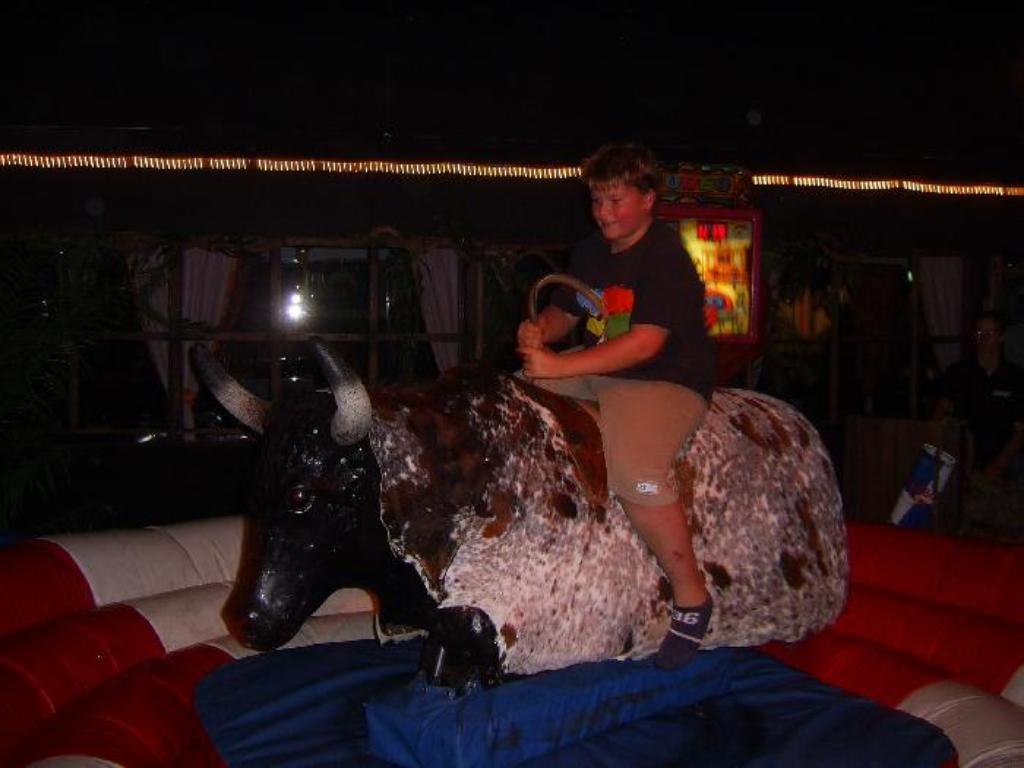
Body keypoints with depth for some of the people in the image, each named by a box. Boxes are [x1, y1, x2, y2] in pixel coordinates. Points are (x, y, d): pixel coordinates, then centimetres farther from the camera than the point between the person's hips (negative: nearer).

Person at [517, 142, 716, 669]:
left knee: (635, 469, -32)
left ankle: (691, 594, -15)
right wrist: (540, 330, -5)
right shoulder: (590, 252, 12)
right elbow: (564, 312, 21)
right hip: (596, 370, 9)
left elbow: (644, 343, -24)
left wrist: (558, 367, -28)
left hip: (667, 379, -9)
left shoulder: (665, 258, -15)